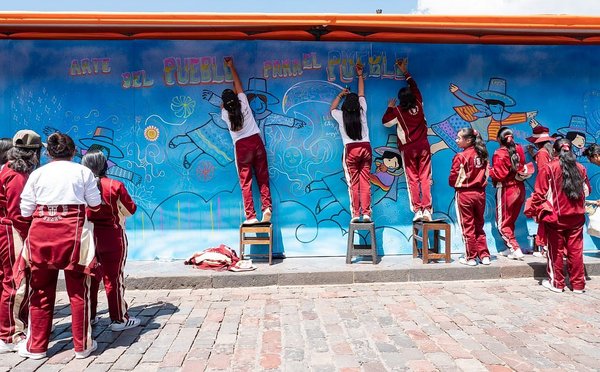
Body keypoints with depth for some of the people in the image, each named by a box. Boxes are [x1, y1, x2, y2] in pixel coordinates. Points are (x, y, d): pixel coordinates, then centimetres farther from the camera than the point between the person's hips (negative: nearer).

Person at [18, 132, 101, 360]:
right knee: (78, 290, 7)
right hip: (72, 232, -2)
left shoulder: (37, 173, 8)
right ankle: (82, 345, 14)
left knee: (41, 291, 13)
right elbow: (95, 205, 7)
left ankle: (36, 346, 23)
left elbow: (25, 210, 6)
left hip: (41, 233, 2)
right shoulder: (83, 171, 5)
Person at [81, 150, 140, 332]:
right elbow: (130, 210, -2)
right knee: (113, 278, 2)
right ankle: (119, 319, 8)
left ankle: (89, 316, 25)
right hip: (111, 237, -4)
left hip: (88, 236, 4)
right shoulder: (115, 186, -12)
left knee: (90, 277, 15)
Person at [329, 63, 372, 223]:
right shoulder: (362, 112, 3)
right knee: (365, 183, 0)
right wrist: (360, 75, 29)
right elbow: (361, 94, 19)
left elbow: (332, 108, 24)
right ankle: (366, 213, -2)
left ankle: (356, 214, 0)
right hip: (366, 148, 1)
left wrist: (341, 94, 30)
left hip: (351, 150, -1)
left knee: (353, 184, 1)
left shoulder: (341, 116, 1)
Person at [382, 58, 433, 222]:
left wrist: (390, 108, 14)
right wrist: (405, 72, 27)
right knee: (425, 178, 0)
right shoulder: (419, 104, 1)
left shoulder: (398, 111, -9)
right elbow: (415, 87, 17)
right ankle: (427, 210, -5)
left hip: (408, 148, -2)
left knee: (413, 180, 3)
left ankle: (417, 210, -1)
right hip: (423, 145, 2)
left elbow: (386, 122, 4)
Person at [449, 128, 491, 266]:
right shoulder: (482, 155, 4)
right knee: (479, 226, 15)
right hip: (480, 193, 5)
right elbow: (486, 174, 8)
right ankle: (484, 256, 16)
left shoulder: (460, 156, -14)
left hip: (464, 194, -5)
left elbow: (453, 178, -12)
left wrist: (455, 184, 8)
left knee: (468, 227, 4)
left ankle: (471, 258, 12)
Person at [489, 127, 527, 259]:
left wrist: (489, 170, -3)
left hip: (506, 190, -6)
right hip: (520, 189, 7)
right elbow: (523, 168, 9)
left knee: (503, 224, 3)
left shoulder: (499, 154, -15)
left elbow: (499, 175, -17)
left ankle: (516, 250, -5)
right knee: (511, 221, 18)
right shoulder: (518, 150, 2)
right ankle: (510, 249, 24)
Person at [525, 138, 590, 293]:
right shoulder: (580, 168, 4)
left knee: (556, 250, 7)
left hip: (555, 216, -3)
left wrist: (532, 211, 0)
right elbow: (587, 191, 16)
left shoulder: (549, 168, -9)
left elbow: (539, 193, -10)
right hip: (577, 216, 4)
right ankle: (578, 284, 17)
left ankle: (556, 283, 16)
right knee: (575, 250, 9)